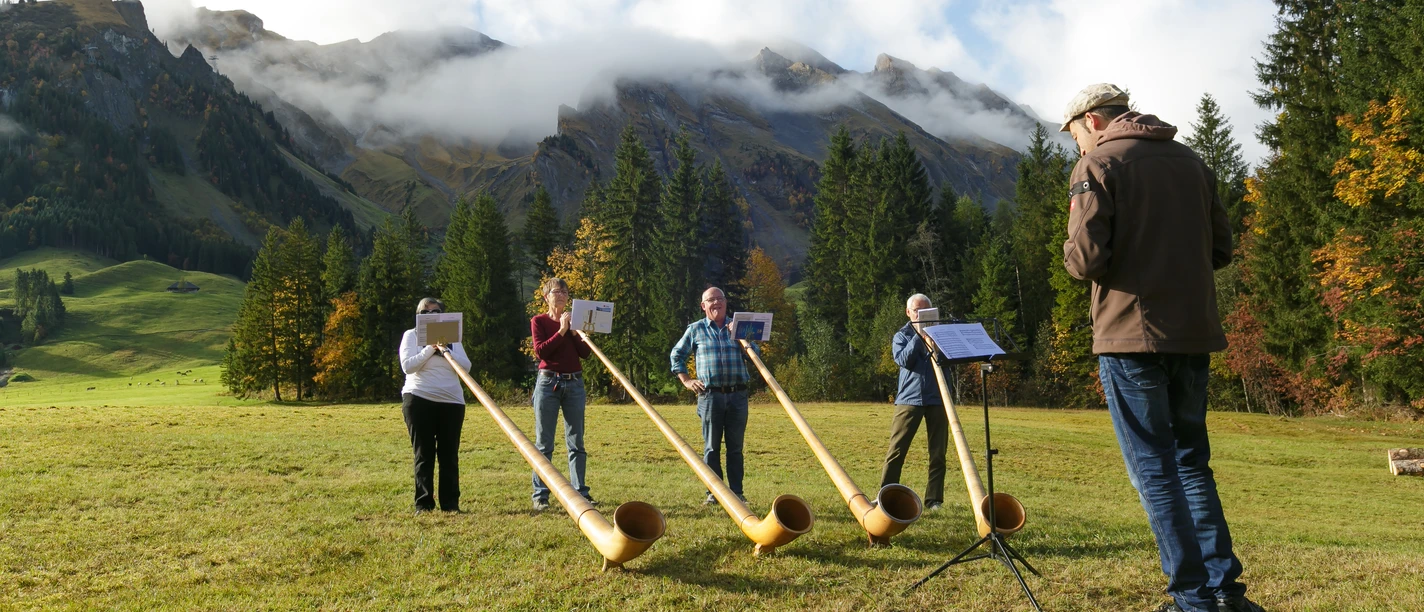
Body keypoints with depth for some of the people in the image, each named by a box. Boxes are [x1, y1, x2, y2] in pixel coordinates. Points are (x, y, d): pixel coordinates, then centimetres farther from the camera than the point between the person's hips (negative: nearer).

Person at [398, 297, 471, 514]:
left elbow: (466, 366, 1)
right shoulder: (411, 335, 8)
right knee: (424, 454, 0)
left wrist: (445, 350, -11)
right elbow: (407, 365, -7)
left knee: (449, 455, 1)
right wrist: (431, 348, -11)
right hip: (419, 400, -2)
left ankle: (451, 504, 6)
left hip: (452, 401, 2)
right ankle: (423, 504, 5)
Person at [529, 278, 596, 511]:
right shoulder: (538, 321, 4)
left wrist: (574, 331, -8)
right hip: (548, 382, -3)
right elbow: (540, 351, -11)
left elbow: (585, 353, 2)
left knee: (576, 442, 6)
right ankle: (540, 495, 3)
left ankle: (581, 492, 11)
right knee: (544, 443, -1)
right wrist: (561, 331, -14)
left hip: (574, 384, 3)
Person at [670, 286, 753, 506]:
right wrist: (686, 381, 4)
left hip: (737, 395, 2)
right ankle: (713, 493, 9)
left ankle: (736, 492, 12)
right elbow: (677, 355, 14)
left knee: (735, 446, 5)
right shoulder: (695, 329, 7)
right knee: (711, 447, 3)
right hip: (710, 395, -1)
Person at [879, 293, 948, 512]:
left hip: (937, 398, 2)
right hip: (909, 398, -2)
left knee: (938, 452, 2)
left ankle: (934, 499, 9)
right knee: (896, 450, -5)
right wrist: (919, 336, -11)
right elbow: (903, 360, -8)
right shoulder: (902, 336, 9)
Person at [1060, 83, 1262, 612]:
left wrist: (1075, 256, 7)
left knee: (1154, 468, 1)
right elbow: (1221, 249, 15)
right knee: (1192, 460, 16)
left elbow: (1086, 257, -14)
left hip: (1132, 335, -6)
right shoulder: (1190, 161, 15)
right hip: (1194, 335, 6)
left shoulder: (1097, 163, -5)